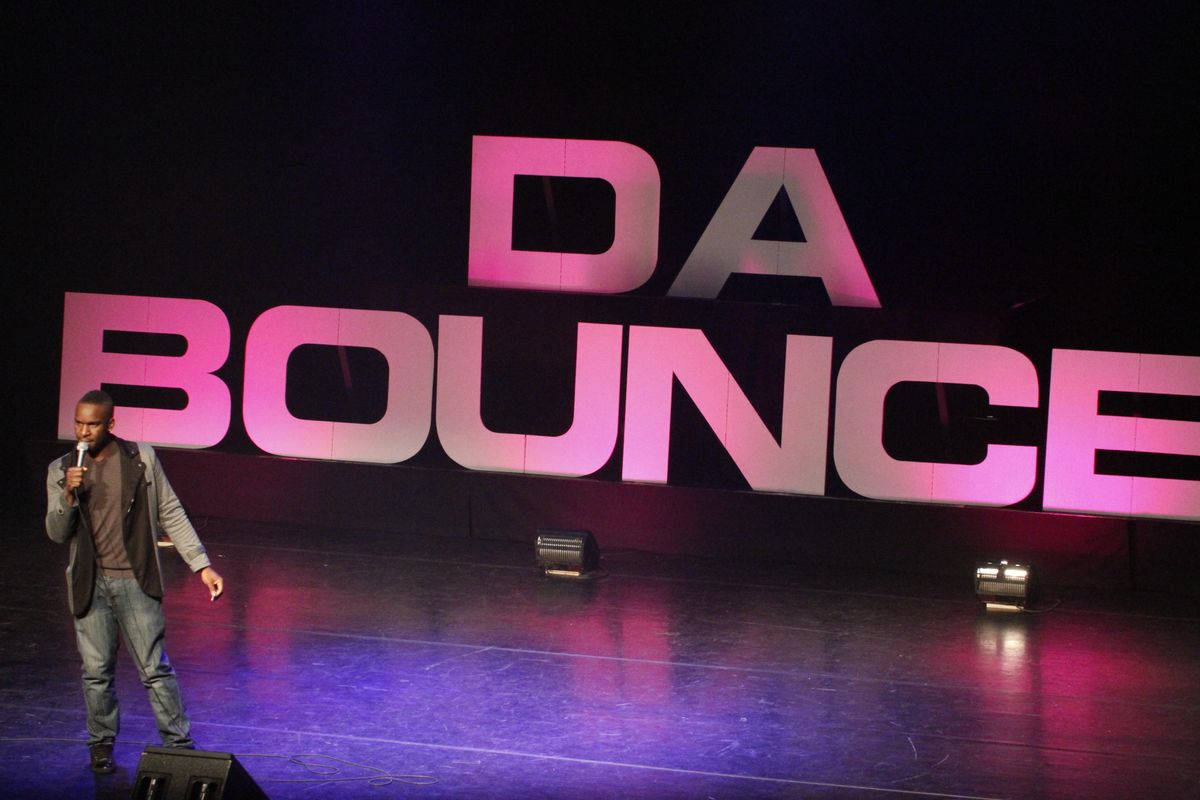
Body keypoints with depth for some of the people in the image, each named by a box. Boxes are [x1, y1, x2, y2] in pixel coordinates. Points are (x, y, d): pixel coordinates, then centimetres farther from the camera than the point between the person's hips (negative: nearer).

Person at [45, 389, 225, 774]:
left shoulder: (142, 458, -1)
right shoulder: (61, 470, 4)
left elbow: (171, 513, 3)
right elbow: (56, 533, 1)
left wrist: (202, 565, -2)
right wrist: (69, 495, -18)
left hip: (135, 581, -2)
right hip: (90, 584, 2)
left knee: (155, 669, -1)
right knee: (97, 672, 8)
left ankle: (179, 744, 6)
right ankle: (102, 745, 23)